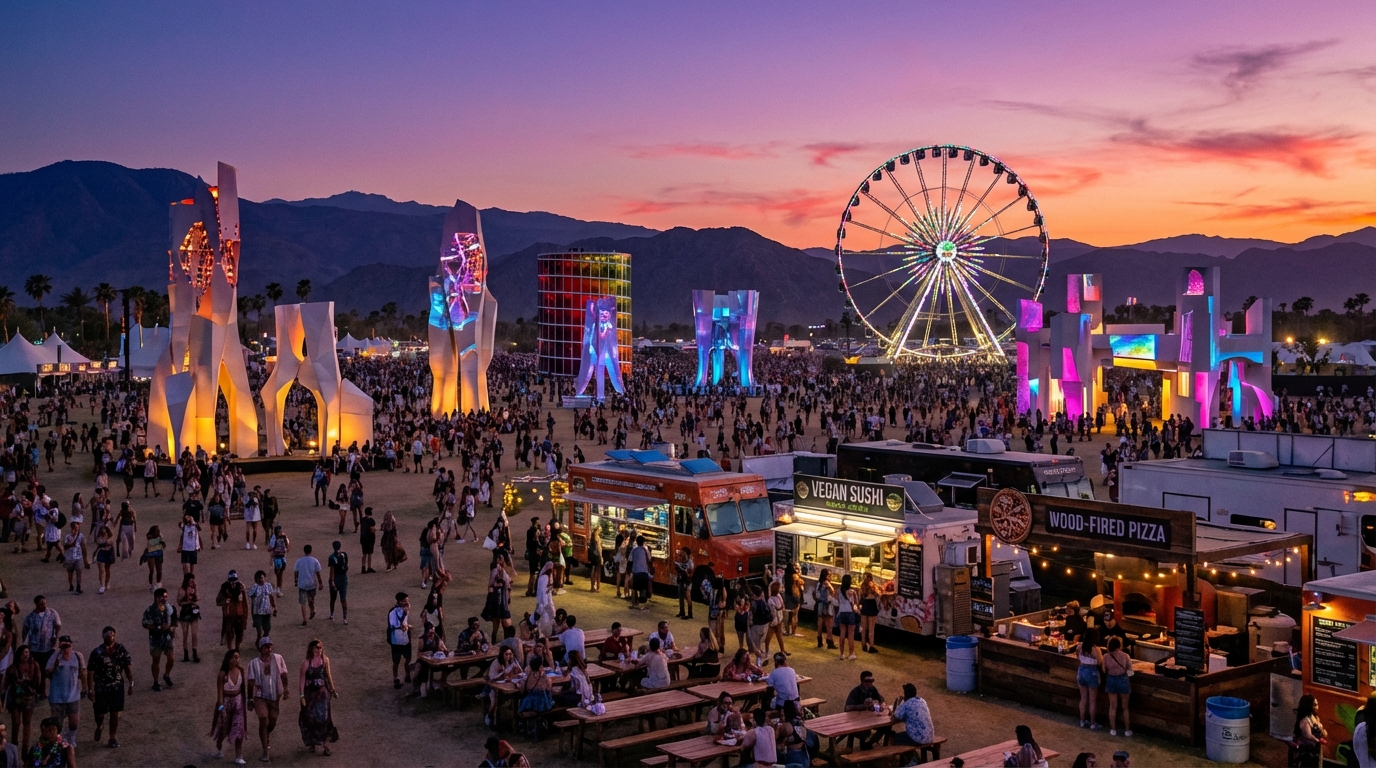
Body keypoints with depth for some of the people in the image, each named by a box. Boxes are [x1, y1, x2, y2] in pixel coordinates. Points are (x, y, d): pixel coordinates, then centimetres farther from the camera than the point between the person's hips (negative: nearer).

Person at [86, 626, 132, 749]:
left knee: (115, 714, 6)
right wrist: (90, 690, -12)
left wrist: (131, 684, 2)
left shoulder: (121, 649, -7)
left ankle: (113, 738, 20)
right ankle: (99, 726, 43)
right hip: (101, 688, -2)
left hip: (117, 687, 2)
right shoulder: (97, 652, -15)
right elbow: (90, 672, -11)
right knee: (100, 713, 8)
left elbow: (128, 667, 2)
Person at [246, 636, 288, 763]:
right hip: (260, 696, -2)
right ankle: (265, 752, -5)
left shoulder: (278, 658, -4)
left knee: (272, 722, 13)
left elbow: (283, 674, 1)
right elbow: (251, 682, -3)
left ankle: (266, 735, 49)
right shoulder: (254, 663, -6)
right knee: (263, 721, -11)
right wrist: (250, 699, -1)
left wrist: (285, 688, -11)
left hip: (276, 696, 2)